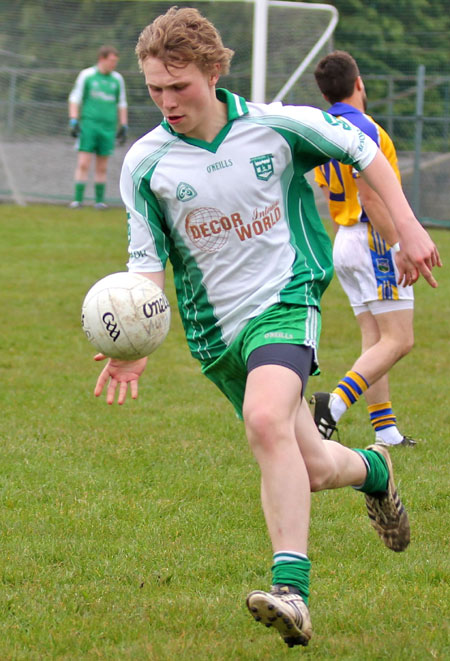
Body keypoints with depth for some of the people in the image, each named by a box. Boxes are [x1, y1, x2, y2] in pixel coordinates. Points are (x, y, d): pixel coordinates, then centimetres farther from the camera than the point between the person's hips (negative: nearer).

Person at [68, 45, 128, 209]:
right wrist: (73, 121, -6)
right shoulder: (86, 75, 1)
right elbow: (75, 98, 3)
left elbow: (122, 104, 17)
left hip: (108, 127, 3)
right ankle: (78, 199, -8)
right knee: (83, 163, -9)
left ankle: (99, 200, 12)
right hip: (88, 123, -3)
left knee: (102, 167, 5)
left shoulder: (117, 79, 10)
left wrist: (124, 127, 12)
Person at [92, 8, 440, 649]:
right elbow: (148, 264, 1)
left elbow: (362, 150, 7)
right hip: (214, 329, 3)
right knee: (310, 467, 4)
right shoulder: (144, 163, -5)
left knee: (266, 420, -30)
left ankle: (292, 589, -32)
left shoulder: (275, 126, -8)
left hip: (285, 299, -3)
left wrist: (408, 226, 3)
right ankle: (371, 468, 40)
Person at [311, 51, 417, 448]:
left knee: (376, 341, 10)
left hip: (345, 238, 9)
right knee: (397, 340, -10)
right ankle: (335, 406, -24)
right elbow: (371, 197, -21)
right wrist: (398, 245, -18)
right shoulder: (360, 127, -16)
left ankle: (385, 430, 7)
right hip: (373, 238, -9)